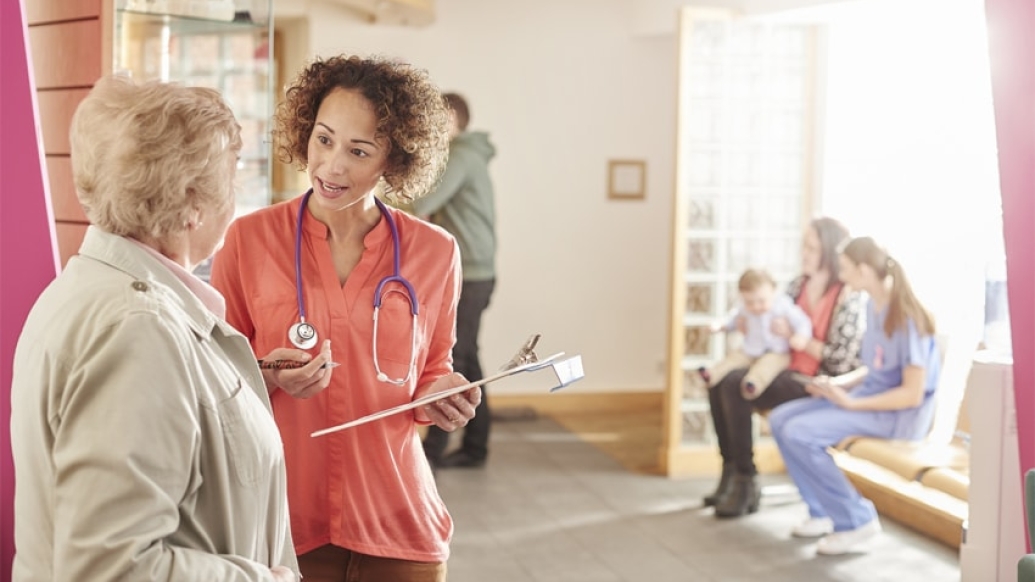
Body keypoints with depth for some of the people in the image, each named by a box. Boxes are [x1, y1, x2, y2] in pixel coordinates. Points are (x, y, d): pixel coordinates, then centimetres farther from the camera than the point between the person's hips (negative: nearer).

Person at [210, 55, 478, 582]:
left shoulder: (435, 253, -1)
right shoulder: (249, 239, -6)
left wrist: (443, 398, -8)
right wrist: (268, 377, -16)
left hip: (397, 524, 2)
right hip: (280, 521, -1)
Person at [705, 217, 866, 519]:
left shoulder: (849, 297, -13)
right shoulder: (799, 285, 7)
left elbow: (839, 361, -17)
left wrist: (792, 335, -17)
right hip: (789, 369, 8)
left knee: (735, 387, -23)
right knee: (719, 382, -7)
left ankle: (747, 485, -14)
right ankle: (730, 473, 1)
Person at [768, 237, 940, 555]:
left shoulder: (906, 318, -21)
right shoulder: (873, 307, 6)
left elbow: (912, 393, -22)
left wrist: (850, 403, -22)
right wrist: (840, 382, 1)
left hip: (902, 414, -9)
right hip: (871, 396, 9)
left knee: (799, 433, -22)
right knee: (780, 419, -1)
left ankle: (856, 520, -8)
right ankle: (824, 511, 9)